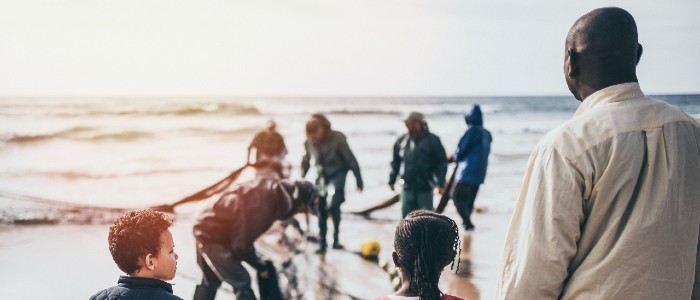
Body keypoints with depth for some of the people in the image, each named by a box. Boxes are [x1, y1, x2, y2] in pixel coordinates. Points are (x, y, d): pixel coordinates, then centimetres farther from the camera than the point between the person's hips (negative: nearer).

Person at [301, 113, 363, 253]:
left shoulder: (337, 138, -20)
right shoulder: (309, 142, -7)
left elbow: (351, 160, -15)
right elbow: (306, 162, 10)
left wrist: (359, 181, -13)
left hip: (337, 175, -4)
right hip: (322, 177, 4)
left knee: (333, 204, -22)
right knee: (321, 210, 4)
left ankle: (336, 237, -5)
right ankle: (322, 243, 15)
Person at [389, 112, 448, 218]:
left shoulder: (432, 140, -7)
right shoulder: (402, 141, 5)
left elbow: (442, 162, -7)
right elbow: (396, 162, 14)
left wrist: (440, 183, -15)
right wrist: (392, 180, 10)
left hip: (425, 188, -3)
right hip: (407, 188, 4)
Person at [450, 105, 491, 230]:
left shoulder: (472, 130, -12)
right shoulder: (486, 133, 13)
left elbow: (462, 150, -13)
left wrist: (455, 157, 10)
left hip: (468, 171, -8)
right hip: (479, 173, 8)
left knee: (457, 197, -6)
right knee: (469, 200, 14)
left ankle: (467, 223, -14)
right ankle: (467, 222, 16)